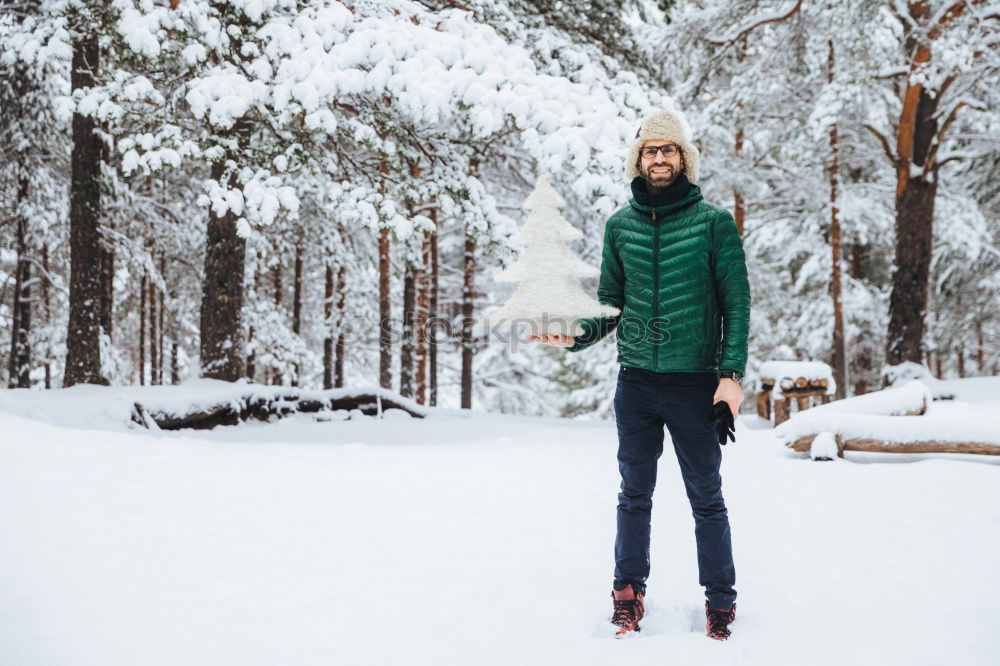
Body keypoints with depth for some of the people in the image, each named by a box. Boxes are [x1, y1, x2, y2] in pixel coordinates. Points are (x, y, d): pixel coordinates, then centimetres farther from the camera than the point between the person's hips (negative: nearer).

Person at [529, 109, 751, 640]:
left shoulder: (713, 222, -1)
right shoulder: (620, 226, 8)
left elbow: (736, 303, -1)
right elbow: (610, 304, 12)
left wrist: (732, 373, -11)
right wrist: (575, 336, -7)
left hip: (695, 383, -2)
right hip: (636, 382, 3)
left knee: (706, 499, 5)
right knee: (635, 494, 10)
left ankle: (720, 601, 16)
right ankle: (629, 594, 22)